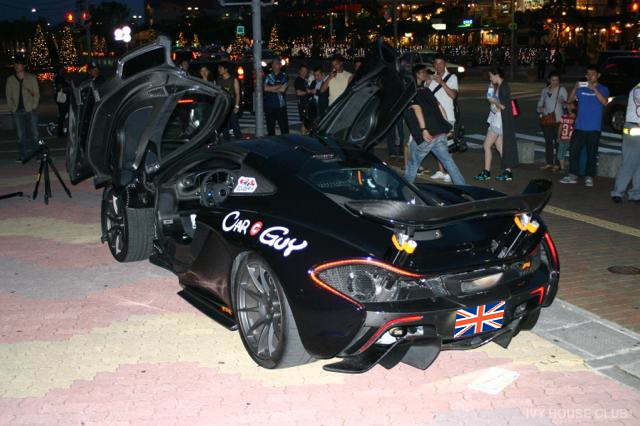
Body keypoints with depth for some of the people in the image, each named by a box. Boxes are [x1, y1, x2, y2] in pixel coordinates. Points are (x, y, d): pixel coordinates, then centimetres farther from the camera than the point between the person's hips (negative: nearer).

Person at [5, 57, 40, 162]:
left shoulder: (31, 78, 4)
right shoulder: (10, 79, 8)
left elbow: (36, 94, 4)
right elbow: (9, 96, 10)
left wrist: (34, 107, -4)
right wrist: (12, 108, 0)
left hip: (30, 110, -2)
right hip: (18, 111, 2)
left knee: (34, 134, -1)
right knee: (20, 135, 3)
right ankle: (23, 156, 9)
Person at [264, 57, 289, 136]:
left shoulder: (284, 76, 5)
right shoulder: (268, 76, 10)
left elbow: (283, 89, -8)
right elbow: (265, 88, -5)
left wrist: (271, 89, -3)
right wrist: (278, 86, -7)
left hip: (281, 106, -2)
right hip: (269, 106, 2)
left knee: (284, 127, -5)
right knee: (270, 127, 7)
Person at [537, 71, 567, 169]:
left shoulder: (562, 90, 3)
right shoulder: (544, 91, 14)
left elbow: (567, 103, -4)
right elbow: (540, 103, 18)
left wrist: (563, 102, -28)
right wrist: (540, 109, -5)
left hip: (557, 118, -4)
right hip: (546, 118, 4)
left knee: (558, 141, -8)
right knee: (548, 140, 6)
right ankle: (549, 162, 12)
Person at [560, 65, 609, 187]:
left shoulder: (602, 89, 0)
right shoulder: (581, 88, 9)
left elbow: (605, 102, -19)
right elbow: (570, 100, 2)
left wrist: (594, 89, -27)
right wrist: (575, 88, -14)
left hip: (594, 128, -3)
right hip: (579, 126, 3)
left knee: (591, 154, 3)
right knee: (574, 151, 2)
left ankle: (589, 177, 10)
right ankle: (573, 175, 10)